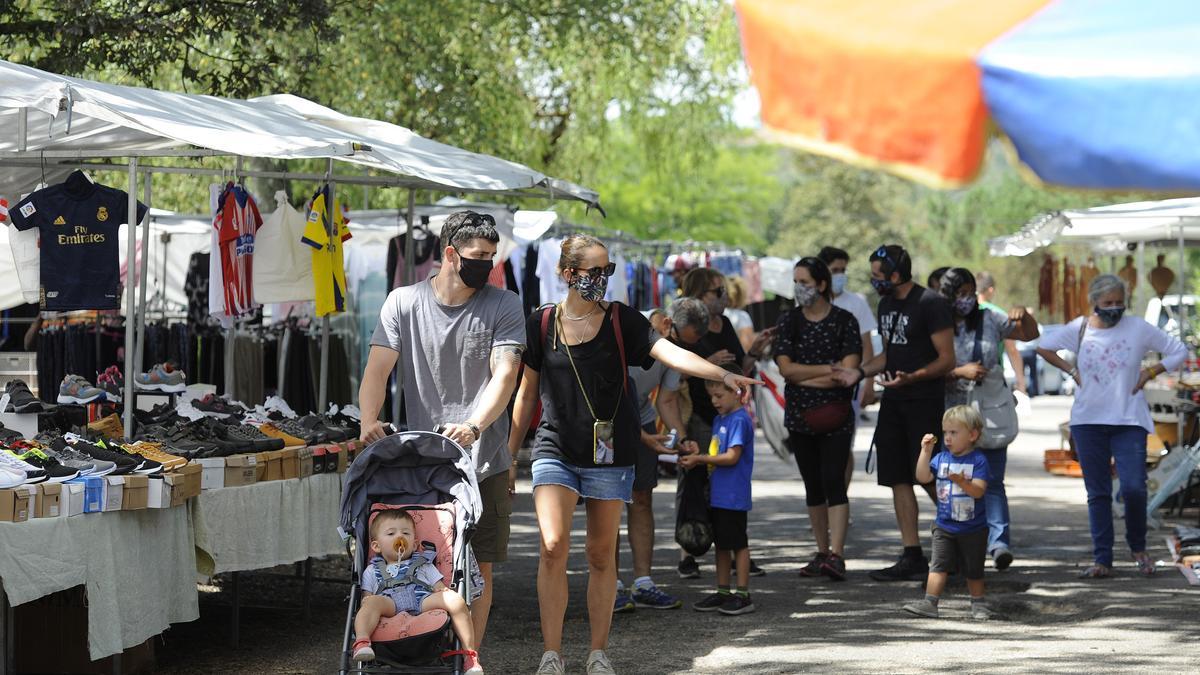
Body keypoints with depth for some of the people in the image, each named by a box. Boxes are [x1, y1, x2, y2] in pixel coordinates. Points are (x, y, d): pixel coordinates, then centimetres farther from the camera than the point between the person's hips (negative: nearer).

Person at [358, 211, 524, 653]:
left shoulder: (503, 306, 2)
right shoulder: (403, 303, 4)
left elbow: (505, 373, -10)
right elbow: (378, 369, -2)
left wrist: (474, 426, -27)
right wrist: (369, 421, -22)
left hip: (483, 464, 0)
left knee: (478, 567, 2)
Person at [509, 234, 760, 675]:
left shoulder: (620, 320, 1)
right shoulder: (542, 324, 2)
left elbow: (671, 354, -12)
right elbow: (527, 393, 11)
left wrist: (724, 375, -27)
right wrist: (510, 453, 12)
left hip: (609, 453, 1)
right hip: (555, 450, 0)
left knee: (602, 556, 4)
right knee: (553, 546, -14)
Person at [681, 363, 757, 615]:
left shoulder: (739, 420, -13)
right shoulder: (718, 419, 16)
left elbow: (732, 457, -19)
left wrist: (700, 459, -16)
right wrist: (698, 454, -1)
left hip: (734, 497, -9)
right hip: (717, 496, 9)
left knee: (738, 544, -2)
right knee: (721, 544, 14)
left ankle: (743, 595, 3)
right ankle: (723, 592, 22)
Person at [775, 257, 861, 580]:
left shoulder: (844, 321, -2)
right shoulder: (789, 321, 7)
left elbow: (849, 371, -11)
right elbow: (785, 368, -5)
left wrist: (806, 379, -9)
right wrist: (829, 369, -12)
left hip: (835, 418, -4)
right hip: (799, 417, 4)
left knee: (833, 482, -12)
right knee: (813, 487, 9)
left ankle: (836, 556, -18)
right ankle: (822, 553, 16)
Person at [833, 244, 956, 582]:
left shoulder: (930, 304, -12)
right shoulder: (886, 305, 14)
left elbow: (947, 359, -14)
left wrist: (912, 377, -28)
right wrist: (860, 372, 7)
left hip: (925, 402, -8)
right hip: (893, 402, 8)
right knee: (898, 479, 5)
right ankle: (912, 557, 8)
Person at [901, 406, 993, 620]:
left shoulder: (978, 460, -11)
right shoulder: (941, 458, 4)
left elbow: (978, 490, -20)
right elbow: (923, 476, -8)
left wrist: (962, 482, -38)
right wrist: (925, 451, -13)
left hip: (973, 529, -3)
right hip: (944, 526, 3)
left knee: (973, 570, 10)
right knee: (939, 565, -6)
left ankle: (978, 604, 26)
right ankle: (929, 603, -11)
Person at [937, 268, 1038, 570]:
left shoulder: (989, 320, 7)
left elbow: (1030, 334, 17)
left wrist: (1023, 315, -3)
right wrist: (960, 372, -16)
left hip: (992, 409, 0)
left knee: (992, 481, -8)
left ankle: (999, 542, -18)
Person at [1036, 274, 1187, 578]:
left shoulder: (1138, 328, -1)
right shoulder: (1078, 330, 2)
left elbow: (1178, 351, 7)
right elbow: (1043, 346, 17)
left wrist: (1149, 373, -1)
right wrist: (1071, 371, 7)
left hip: (1129, 420, -2)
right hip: (1088, 421, 2)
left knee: (1133, 487, -13)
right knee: (1098, 493, 2)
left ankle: (1138, 547, 12)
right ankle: (1102, 560, 6)